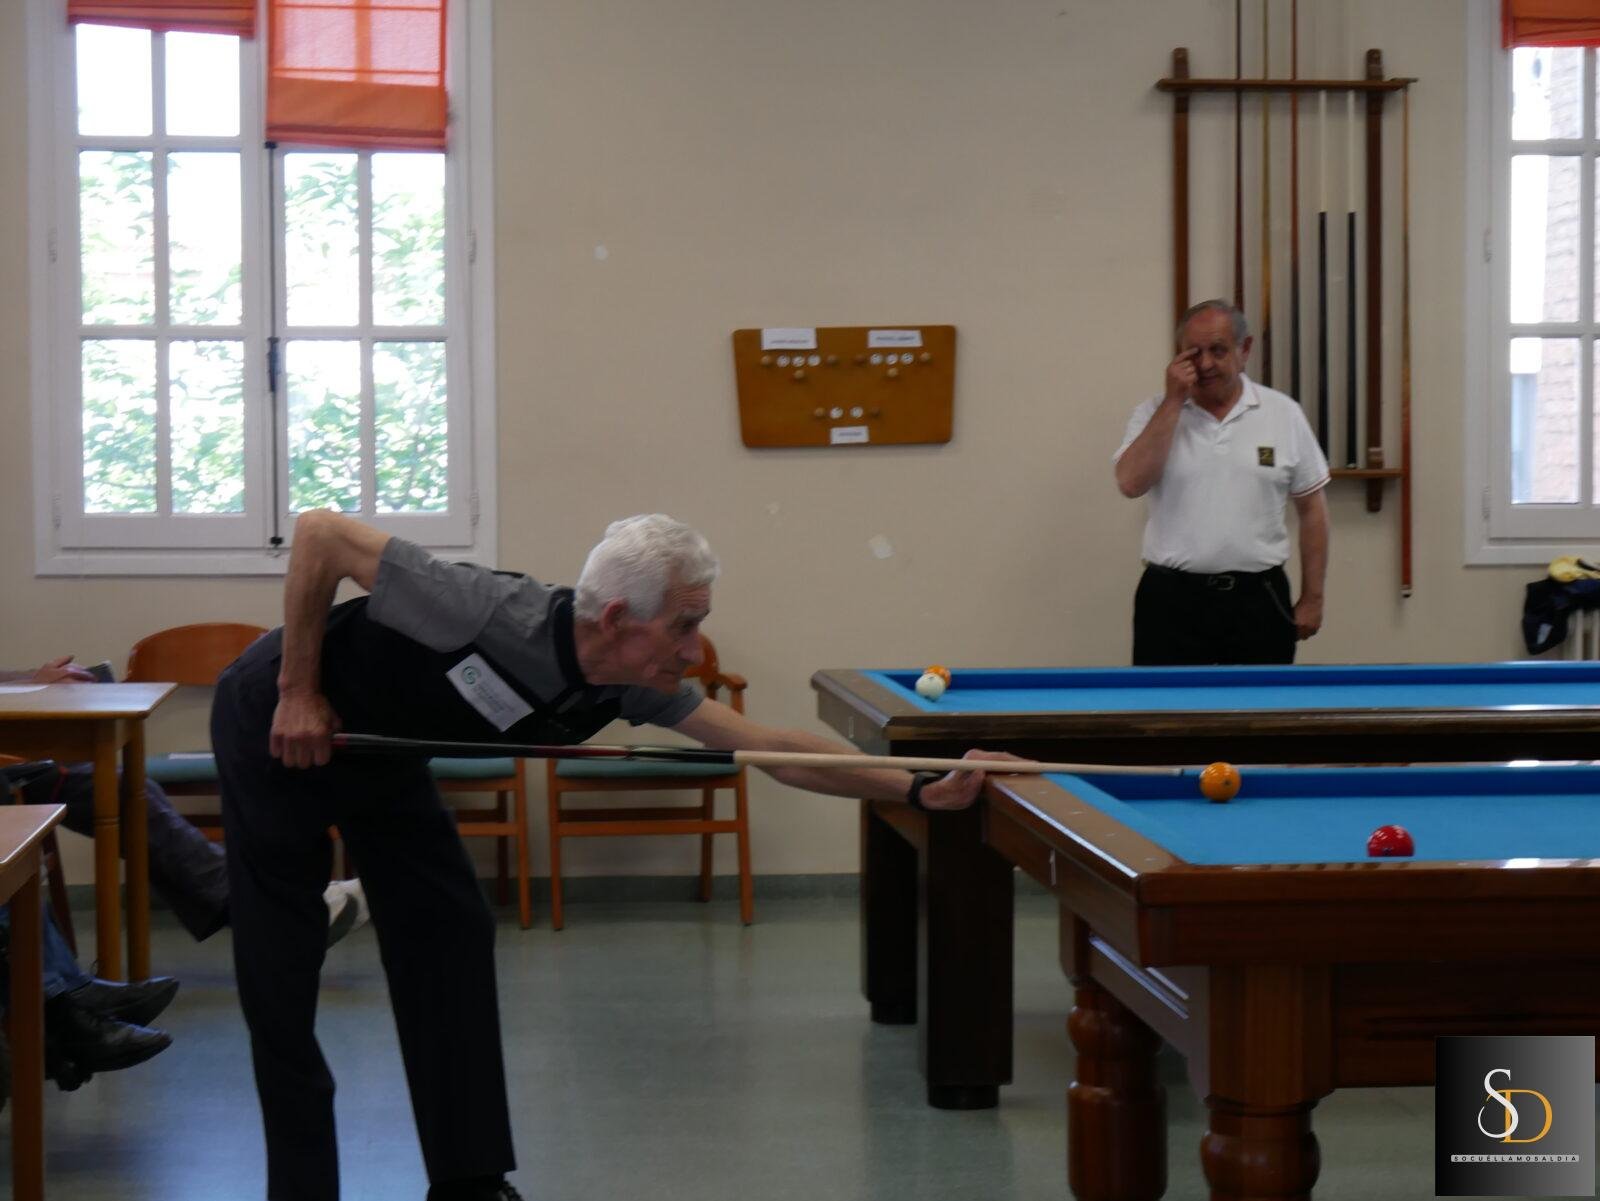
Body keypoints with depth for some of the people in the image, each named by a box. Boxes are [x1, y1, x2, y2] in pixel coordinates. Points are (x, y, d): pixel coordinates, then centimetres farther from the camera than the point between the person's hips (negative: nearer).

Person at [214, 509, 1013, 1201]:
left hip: (377, 747, 7)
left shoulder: (634, 688, -18)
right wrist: (299, 692, -27)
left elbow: (773, 748, -14)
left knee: (451, 937, 1)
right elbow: (321, 533, -32)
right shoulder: (492, 617, -39)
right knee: (282, 971, -2)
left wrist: (919, 789, -19)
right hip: (276, 724, -7)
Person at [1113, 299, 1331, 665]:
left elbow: (1311, 509, 6)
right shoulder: (1156, 412, 1)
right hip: (1172, 600, -1)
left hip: (1258, 598, 1)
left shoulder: (1283, 414, 2)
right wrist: (1174, 401, -15)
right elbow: (1131, 482, -16)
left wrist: (1312, 599, 3)